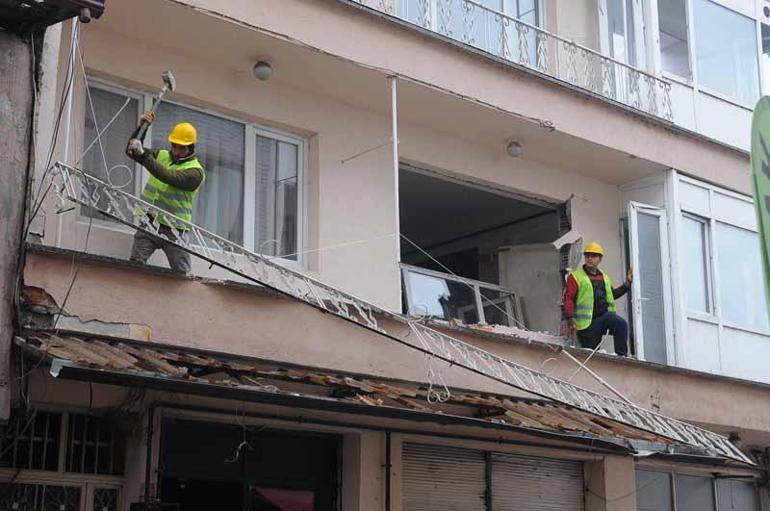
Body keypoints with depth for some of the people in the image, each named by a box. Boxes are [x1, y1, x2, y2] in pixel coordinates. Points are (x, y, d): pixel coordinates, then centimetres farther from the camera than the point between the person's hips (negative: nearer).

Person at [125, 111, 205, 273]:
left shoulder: (195, 172, -9)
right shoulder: (162, 155, 11)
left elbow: (168, 177, -25)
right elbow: (131, 150, 8)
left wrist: (143, 154, -34)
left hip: (174, 230, -4)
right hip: (148, 223, 4)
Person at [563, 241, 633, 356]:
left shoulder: (605, 277, 20)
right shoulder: (575, 277, 2)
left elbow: (611, 295, 35)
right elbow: (568, 298, -5)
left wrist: (627, 283, 30)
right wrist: (570, 319, -17)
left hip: (605, 315, 3)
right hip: (587, 322, -3)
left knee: (621, 324, -26)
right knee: (590, 352, -3)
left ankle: (622, 355, -23)